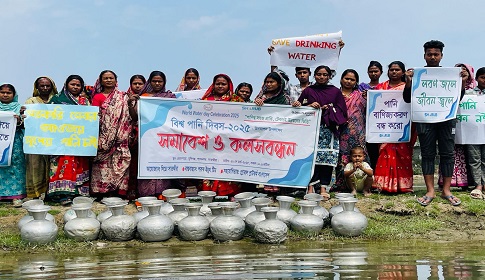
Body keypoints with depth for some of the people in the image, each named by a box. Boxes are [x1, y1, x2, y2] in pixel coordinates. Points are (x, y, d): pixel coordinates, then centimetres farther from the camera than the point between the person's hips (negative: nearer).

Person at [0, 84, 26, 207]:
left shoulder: (19, 108, 9)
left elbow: (24, 125, 3)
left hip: (15, 142, -1)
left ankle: (16, 195, -2)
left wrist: (19, 121, -17)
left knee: (15, 166, -4)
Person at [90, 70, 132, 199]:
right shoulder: (98, 97, 9)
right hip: (103, 136, -1)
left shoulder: (123, 97, 13)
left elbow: (129, 116, 12)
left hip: (119, 137, 1)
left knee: (119, 161, -5)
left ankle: (119, 191, -2)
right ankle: (102, 191, -1)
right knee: (103, 163, -5)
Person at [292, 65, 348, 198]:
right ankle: (311, 186, -8)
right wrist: (310, 106, -8)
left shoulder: (336, 91, 13)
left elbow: (341, 110, 8)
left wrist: (327, 109, -6)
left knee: (327, 157, -5)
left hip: (329, 129, 1)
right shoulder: (308, 91, 13)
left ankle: (323, 187, -1)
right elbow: (299, 107, 10)